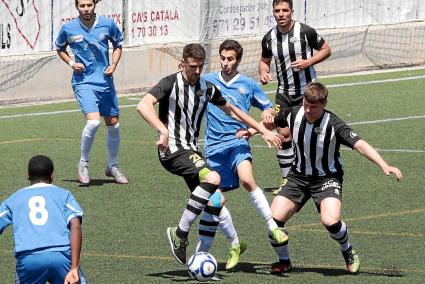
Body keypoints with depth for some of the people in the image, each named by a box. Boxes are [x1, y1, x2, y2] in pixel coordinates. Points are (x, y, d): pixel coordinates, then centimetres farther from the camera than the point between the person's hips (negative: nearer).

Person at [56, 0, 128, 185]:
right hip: (83, 82, -3)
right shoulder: (68, 29, -5)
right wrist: (71, 63, -3)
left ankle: (113, 167, 31)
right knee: (93, 122, -23)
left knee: (113, 125, 11)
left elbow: (118, 45, 15)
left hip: (105, 81, 3)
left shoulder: (108, 24, -2)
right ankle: (83, 163, -2)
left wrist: (113, 65, -1)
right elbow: (59, 48, 14)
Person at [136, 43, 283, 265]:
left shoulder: (207, 88, 11)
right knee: (212, 178, -28)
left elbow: (232, 111, 25)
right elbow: (143, 105, -23)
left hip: (192, 151, 8)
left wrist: (263, 131, 23)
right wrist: (163, 130, -37)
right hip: (173, 150, -8)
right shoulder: (171, 83, -9)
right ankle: (180, 234, -20)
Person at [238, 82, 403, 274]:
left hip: (327, 177, -4)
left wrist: (384, 166, -43)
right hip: (299, 176, 4)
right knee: (274, 217, -14)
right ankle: (284, 261, 13)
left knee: (330, 221, -29)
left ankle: (348, 252, 6)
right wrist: (251, 131, 15)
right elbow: (272, 122, 16)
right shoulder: (293, 114, -9)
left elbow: (360, 145, -32)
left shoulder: (333, 125, -24)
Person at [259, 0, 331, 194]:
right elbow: (264, 60, 17)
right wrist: (263, 73, -5)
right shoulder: (269, 38, 1)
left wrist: (309, 62, -16)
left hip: (307, 90, -3)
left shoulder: (305, 32, -11)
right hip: (284, 93, 3)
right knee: (284, 134, -4)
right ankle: (287, 179, 6)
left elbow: (326, 50, 0)